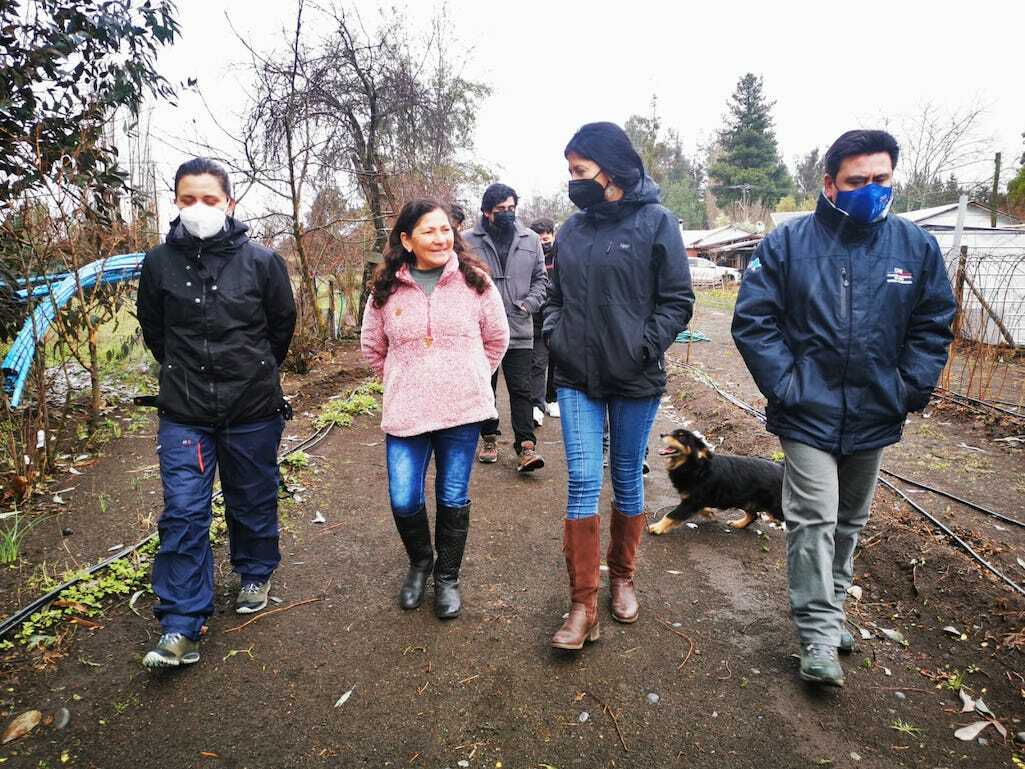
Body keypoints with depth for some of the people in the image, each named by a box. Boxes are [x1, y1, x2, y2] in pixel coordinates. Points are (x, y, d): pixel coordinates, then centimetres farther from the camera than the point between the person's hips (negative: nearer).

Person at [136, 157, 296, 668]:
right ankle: (181, 629, 7)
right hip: (183, 412, 1)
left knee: (252, 501, 14)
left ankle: (255, 574, 40)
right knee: (183, 513, -2)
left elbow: (282, 324, 6)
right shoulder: (159, 263, -3)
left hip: (253, 408, -1)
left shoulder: (262, 260, -8)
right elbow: (153, 330, 13)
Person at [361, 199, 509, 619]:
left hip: (462, 410, -1)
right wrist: (401, 384, 13)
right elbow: (373, 347, 14)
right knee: (403, 500, 2)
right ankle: (419, 564, 33)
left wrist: (469, 379, 9)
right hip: (405, 411, 1)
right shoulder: (386, 289, 1)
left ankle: (447, 577, 30)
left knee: (453, 498, 9)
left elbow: (497, 339, 9)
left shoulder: (474, 281, -1)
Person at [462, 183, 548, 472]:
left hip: (519, 330, 1)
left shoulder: (530, 240, 7)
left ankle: (526, 445, 3)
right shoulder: (468, 240, -1)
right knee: (484, 388, 12)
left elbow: (540, 278, 14)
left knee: (521, 389, 0)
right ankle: (489, 438, 26)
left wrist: (529, 303, -2)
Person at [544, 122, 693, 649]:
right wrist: (554, 338, 2)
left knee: (627, 479, 12)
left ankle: (622, 578, 33)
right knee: (583, 482, -2)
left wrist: (645, 347, -14)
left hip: (635, 380, -2)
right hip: (576, 379, 3)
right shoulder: (571, 229, 8)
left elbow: (678, 300, -4)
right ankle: (583, 605, 6)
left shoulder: (656, 222, -5)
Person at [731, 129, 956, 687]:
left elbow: (933, 327, 6)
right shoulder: (788, 244, -7)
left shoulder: (918, 247, 1)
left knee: (849, 522, 18)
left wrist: (909, 390, -4)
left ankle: (829, 607, 38)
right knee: (813, 522, -4)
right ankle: (819, 633, 8)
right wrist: (784, 384, -15)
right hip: (809, 414, -4)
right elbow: (753, 320, -9)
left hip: (874, 418, 4)